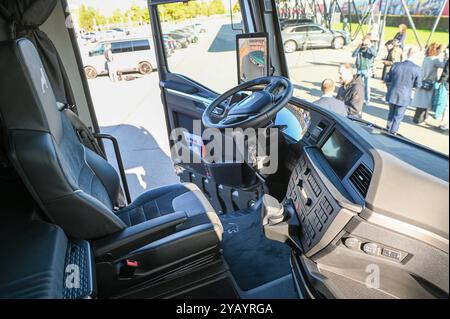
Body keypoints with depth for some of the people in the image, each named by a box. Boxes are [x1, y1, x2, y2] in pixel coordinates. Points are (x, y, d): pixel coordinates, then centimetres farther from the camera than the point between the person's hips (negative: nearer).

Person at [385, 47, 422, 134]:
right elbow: (418, 85, -6)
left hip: (392, 95, 3)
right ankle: (392, 133, 20)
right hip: (404, 97, -3)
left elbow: (387, 79, 2)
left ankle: (388, 129, 40)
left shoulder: (396, 65, -7)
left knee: (391, 113, 24)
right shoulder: (417, 69, -15)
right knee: (398, 117, 11)